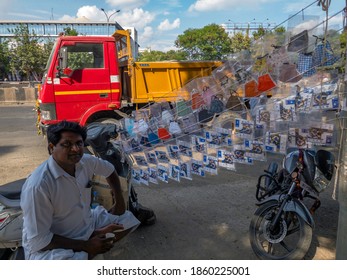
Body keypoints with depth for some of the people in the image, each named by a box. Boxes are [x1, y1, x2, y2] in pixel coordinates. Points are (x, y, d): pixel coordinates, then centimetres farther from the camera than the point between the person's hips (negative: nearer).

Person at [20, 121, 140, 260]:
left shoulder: (86, 161, -10)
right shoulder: (38, 185, -28)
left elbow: (110, 170, 13)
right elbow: (38, 240, -24)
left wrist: (119, 201, 6)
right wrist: (86, 246, -22)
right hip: (52, 245, -7)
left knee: (129, 219, 7)